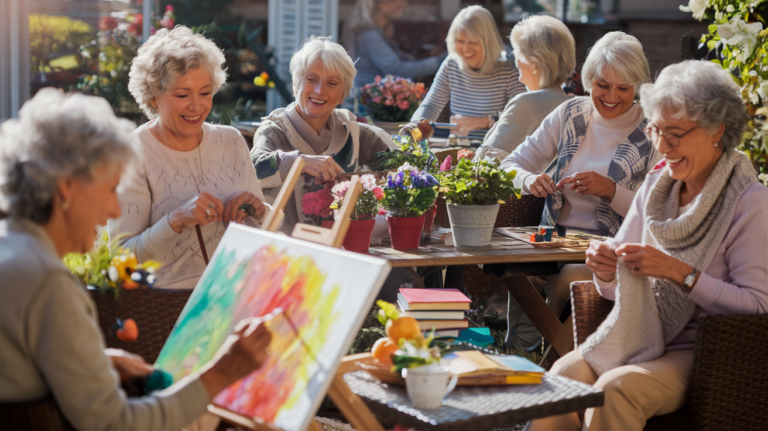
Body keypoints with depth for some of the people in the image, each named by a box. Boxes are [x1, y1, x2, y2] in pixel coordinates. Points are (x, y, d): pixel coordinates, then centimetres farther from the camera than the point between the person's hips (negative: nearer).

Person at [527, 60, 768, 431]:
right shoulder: (655, 186, 12)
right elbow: (616, 290, 15)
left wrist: (678, 272, -21)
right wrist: (606, 271, -9)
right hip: (639, 340, 5)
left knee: (615, 389, -32)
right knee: (564, 372, -25)